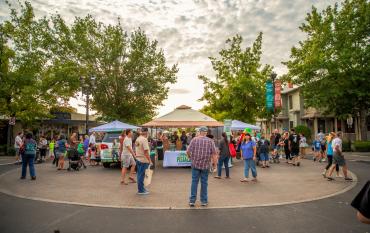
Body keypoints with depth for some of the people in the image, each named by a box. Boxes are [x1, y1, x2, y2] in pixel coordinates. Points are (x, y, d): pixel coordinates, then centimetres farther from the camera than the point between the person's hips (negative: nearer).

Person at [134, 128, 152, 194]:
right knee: (141, 175, -1)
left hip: (138, 159, 9)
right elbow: (146, 151, -22)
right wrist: (150, 161, -17)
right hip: (143, 160, -9)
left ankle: (141, 188, 27)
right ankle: (141, 190, 6)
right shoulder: (144, 139, -18)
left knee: (139, 174, 16)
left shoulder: (137, 139, 11)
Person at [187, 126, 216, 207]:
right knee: (204, 182, 10)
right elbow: (214, 153, -6)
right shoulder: (210, 141, -2)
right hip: (205, 165, 1)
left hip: (195, 164, 0)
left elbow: (188, 151, -7)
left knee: (194, 181, 7)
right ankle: (204, 201, 18)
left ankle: (192, 200, 10)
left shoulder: (194, 140, -4)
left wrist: (190, 157, 13)